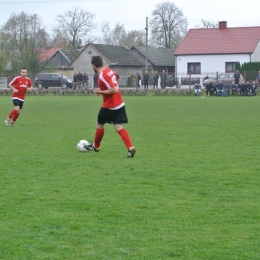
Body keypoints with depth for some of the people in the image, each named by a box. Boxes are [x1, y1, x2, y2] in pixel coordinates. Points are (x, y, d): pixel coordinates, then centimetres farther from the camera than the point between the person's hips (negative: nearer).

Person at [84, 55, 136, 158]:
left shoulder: (102, 76, -21)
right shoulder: (109, 70, 7)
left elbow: (114, 90, -26)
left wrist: (100, 92, -16)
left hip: (109, 106, -8)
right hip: (120, 104, 8)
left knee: (99, 125, 13)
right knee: (118, 127, 3)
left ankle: (95, 146, 31)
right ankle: (130, 148, -14)